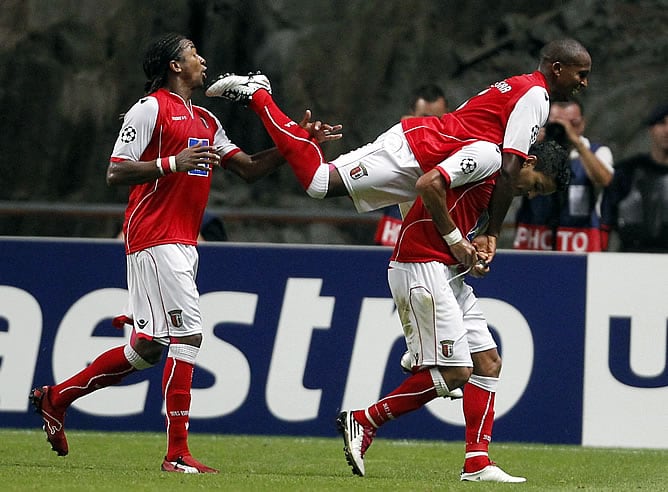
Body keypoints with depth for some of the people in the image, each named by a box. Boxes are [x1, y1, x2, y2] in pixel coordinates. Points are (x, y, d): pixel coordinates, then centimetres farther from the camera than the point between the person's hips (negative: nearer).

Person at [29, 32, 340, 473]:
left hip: (182, 245, 9)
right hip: (155, 240, -9)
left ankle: (55, 398, 22)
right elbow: (116, 173, -11)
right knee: (187, 333, -14)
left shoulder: (205, 121, 20)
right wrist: (173, 163, -22)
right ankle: (177, 453, -13)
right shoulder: (150, 109, -6)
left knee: (148, 347, 9)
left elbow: (250, 168, 21)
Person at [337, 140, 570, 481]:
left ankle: (477, 463, 5)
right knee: (454, 373, -11)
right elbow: (428, 184, -21)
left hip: (448, 274, 11)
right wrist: (455, 240, -13)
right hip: (420, 268, -11)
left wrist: (473, 260, 4)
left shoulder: (501, 188, 22)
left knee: (488, 362, 6)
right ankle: (361, 421, -2)